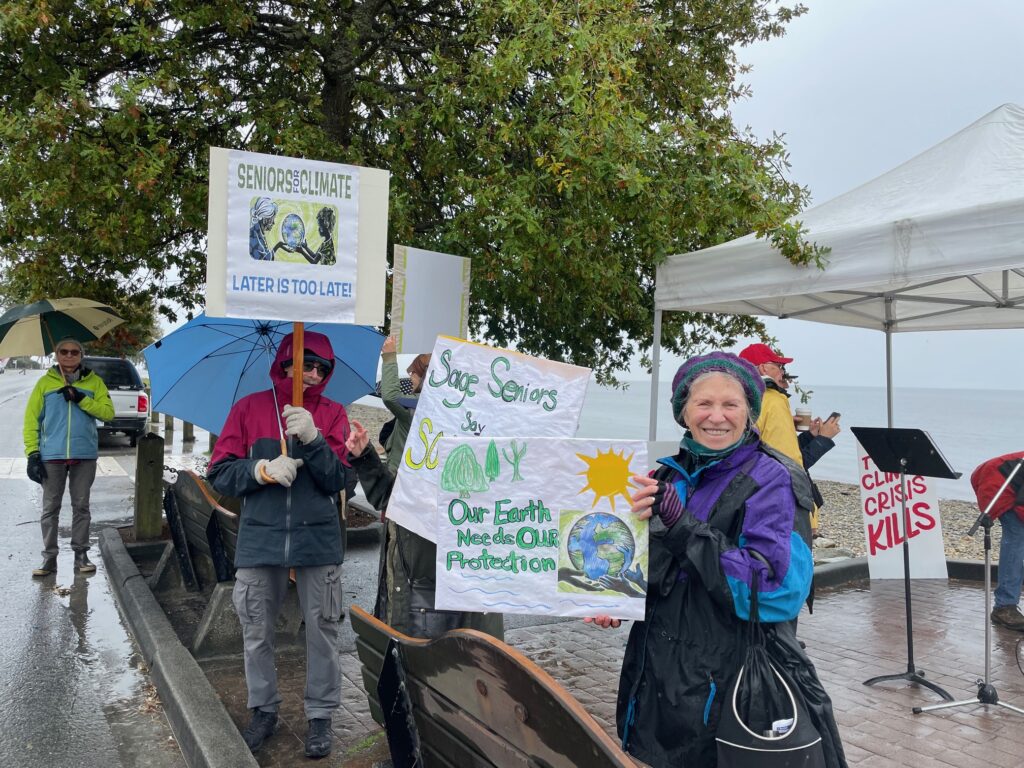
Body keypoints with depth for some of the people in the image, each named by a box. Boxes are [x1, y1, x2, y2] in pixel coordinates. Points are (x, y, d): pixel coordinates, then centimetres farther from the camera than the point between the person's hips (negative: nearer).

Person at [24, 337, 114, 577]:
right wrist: (32, 453, -4)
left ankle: (81, 554, 16)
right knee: (50, 508, 4)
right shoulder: (45, 382, 5)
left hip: (85, 455, 0)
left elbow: (108, 412, -3)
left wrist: (81, 399, -15)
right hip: (52, 455, 0)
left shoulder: (94, 382, 7)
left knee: (81, 506, 7)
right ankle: (49, 557, 12)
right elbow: (31, 419, 3)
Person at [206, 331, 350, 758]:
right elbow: (220, 474, -1)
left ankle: (320, 716, 22)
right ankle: (263, 711, 31)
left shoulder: (332, 414, 1)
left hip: (317, 541, -1)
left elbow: (337, 480, -7)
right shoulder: (248, 408, 1)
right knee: (257, 633, 11)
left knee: (321, 632, 6)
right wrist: (262, 470, -19)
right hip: (259, 539, 1)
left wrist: (312, 439, -21)